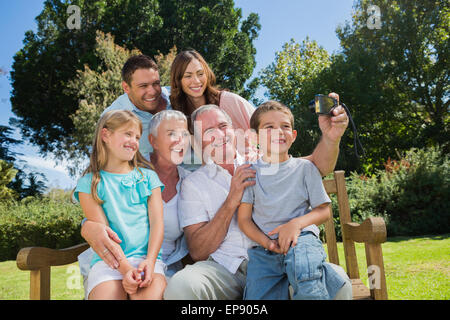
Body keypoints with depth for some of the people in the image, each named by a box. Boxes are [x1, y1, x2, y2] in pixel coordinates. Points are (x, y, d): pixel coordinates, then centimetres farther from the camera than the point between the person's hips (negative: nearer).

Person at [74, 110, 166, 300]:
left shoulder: (148, 177, 15)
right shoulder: (89, 183, 8)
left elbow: (157, 222, 6)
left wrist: (150, 261, -11)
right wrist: (125, 268, -16)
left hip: (147, 257, 1)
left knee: (151, 294, -29)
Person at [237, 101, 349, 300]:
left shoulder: (305, 168, 9)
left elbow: (324, 210, 8)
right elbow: (244, 219, 5)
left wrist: (297, 223, -12)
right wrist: (267, 242, -13)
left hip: (301, 238, -2)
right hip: (264, 248, 2)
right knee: (257, 295, -17)